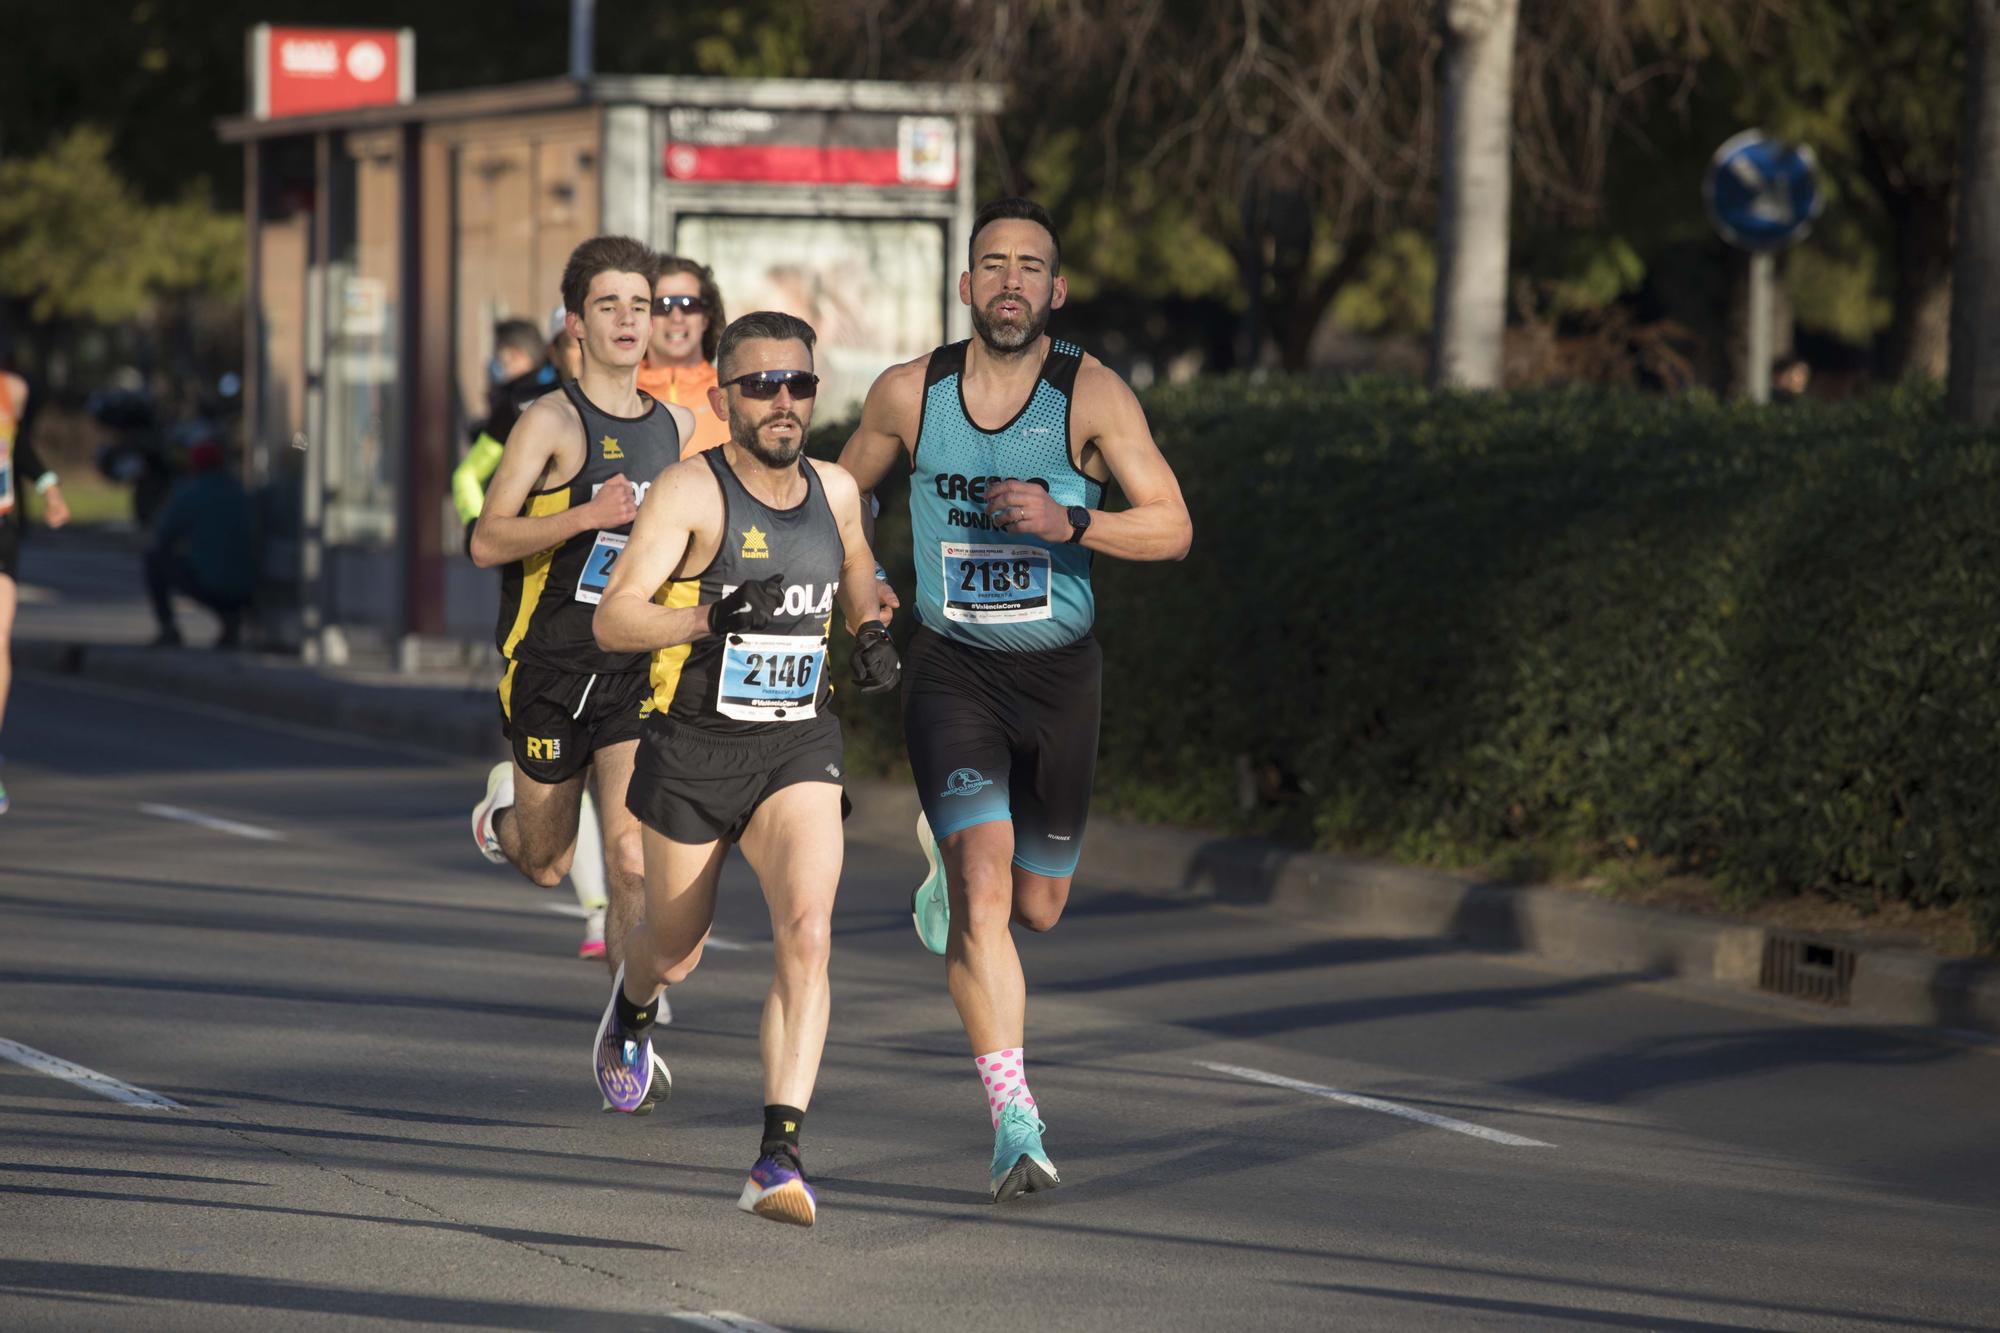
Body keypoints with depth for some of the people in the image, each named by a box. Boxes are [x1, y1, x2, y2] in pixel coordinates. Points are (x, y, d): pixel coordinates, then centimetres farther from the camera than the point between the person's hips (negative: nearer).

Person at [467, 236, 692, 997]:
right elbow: (486, 543, -17)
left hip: (635, 669, 3)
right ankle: (505, 808, 46)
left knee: (631, 856, -13)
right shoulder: (552, 422, -9)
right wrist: (588, 515, -28)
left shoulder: (677, 425, 9)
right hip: (550, 667, -3)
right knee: (548, 866, 11)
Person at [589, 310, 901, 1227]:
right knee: (674, 952, 16)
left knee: (807, 931, -21)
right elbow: (613, 621, -23)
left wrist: (873, 636, 5)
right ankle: (632, 1013, 55)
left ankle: (779, 1157, -24)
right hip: (694, 749, -2)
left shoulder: (835, 491, 3)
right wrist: (709, 618, -40)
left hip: (798, 749, 2)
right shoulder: (692, 491, -14)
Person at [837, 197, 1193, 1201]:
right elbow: (845, 492, 15)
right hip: (951, 668, -1)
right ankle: (1014, 1122, -18)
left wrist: (1068, 523, -29)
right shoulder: (909, 393, -4)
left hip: (1058, 672, 1)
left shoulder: (1091, 394, -10)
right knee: (983, 893, -18)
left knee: (1036, 906, 14)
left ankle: (949, 865, 51)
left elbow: (1171, 527, -13)